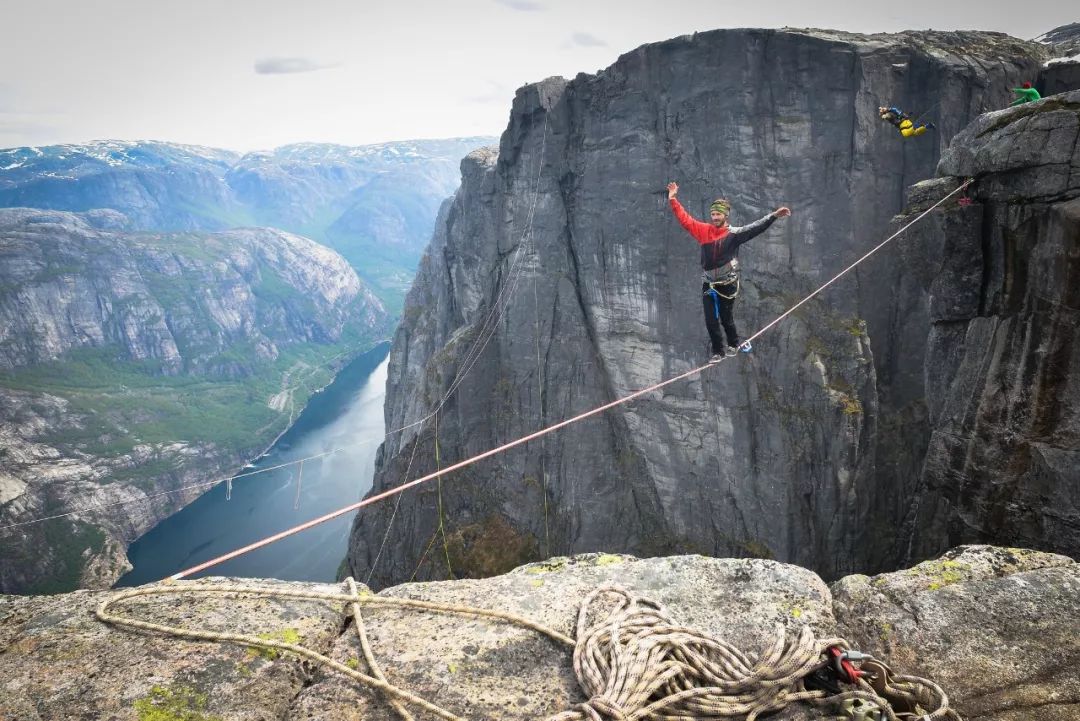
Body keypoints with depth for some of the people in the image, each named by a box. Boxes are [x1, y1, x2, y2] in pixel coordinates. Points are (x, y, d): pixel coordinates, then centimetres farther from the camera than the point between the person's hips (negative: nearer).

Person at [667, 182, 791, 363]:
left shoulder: (734, 233, -7)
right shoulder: (703, 230, 1)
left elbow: (755, 227, -15)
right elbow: (684, 219, 4)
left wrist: (773, 216, -26)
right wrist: (673, 200, 0)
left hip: (727, 284, -3)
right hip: (708, 284, 3)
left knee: (726, 318, 8)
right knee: (711, 321, 3)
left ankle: (733, 344, 35)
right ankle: (719, 351, 19)